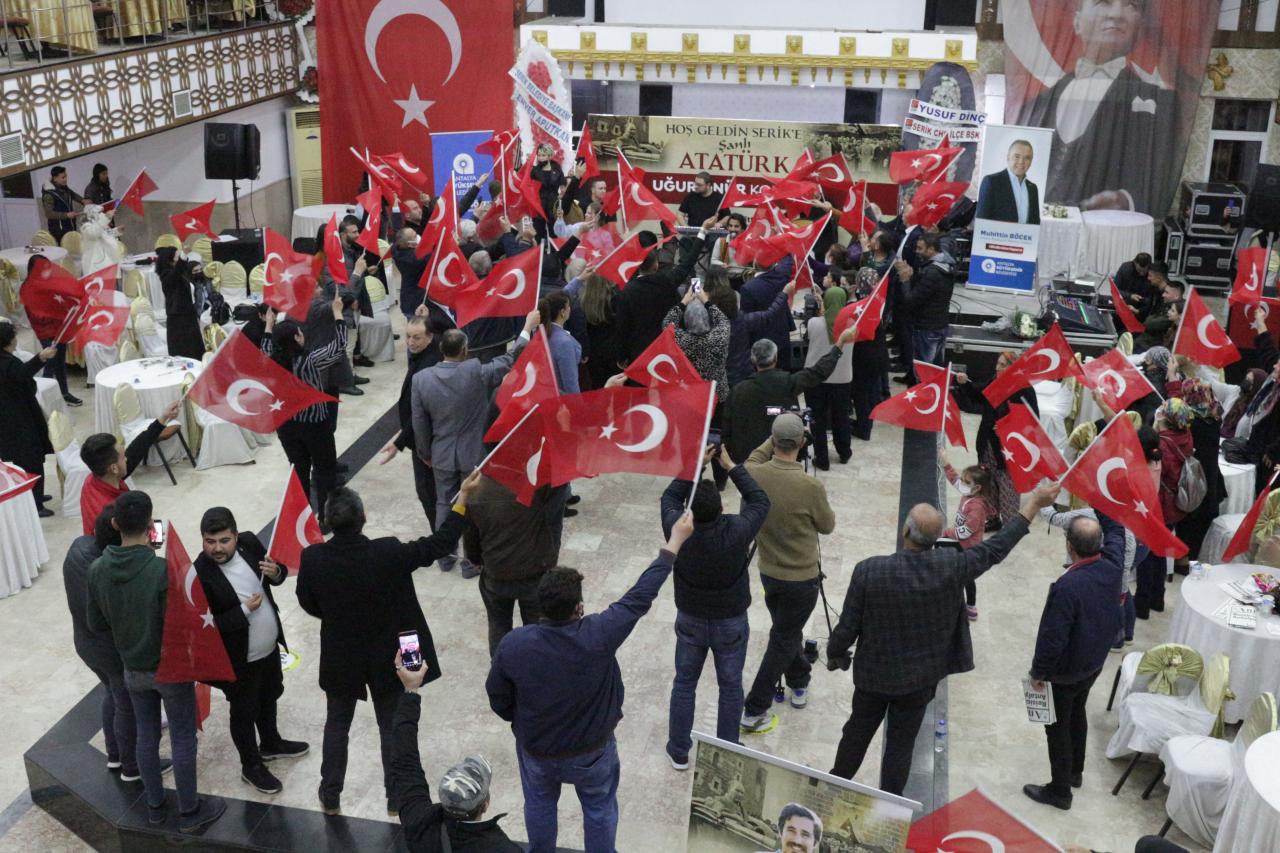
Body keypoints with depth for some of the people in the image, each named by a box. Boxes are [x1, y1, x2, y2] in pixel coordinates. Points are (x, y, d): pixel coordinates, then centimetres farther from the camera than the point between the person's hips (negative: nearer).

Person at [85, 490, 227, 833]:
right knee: (183, 739, 11)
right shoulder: (163, 570, -29)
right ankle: (189, 812, 24)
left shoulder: (97, 570, -12)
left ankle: (155, 806, 36)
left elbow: (95, 624, -1)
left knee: (146, 735, 21)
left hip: (133, 669, 5)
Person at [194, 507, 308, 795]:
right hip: (239, 659, -6)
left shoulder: (249, 543, -12)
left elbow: (277, 574, 5)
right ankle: (251, 766, 38)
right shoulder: (200, 575, -29)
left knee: (269, 698, 28)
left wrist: (276, 573, -18)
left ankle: (270, 744, 53)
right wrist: (245, 611, -27)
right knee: (244, 712, 16)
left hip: (270, 647, 6)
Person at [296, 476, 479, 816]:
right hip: (387, 658, -1)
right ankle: (396, 798, 32)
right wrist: (463, 496, -9)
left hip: (340, 659, 2)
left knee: (337, 725, 24)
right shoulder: (388, 554, -27)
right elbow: (440, 543, -16)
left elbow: (307, 603, -3)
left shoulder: (312, 558, -20)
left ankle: (330, 796, 37)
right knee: (392, 727, 18)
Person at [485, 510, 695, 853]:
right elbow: (641, 596, -24)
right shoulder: (598, 635, -33)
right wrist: (675, 541, -15)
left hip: (535, 747, 2)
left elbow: (498, 697, -11)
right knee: (600, 806, 25)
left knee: (539, 803, 29)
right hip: (592, 747, -1)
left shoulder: (512, 644, -28)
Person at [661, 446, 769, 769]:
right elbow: (760, 501, -11)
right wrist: (730, 466, -9)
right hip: (731, 623, -1)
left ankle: (678, 751, 31)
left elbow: (669, 497, -3)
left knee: (684, 682, 18)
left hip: (690, 620, 2)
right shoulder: (736, 532, -29)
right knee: (730, 686, 16)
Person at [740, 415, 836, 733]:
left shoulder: (754, 475, -14)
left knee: (787, 631, 26)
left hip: (768, 572, 5)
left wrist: (772, 441, 10)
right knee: (783, 639, 6)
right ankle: (754, 711, 8)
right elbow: (827, 526, -6)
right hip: (802, 577, -5)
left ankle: (798, 684, 43)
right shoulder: (810, 486, -25)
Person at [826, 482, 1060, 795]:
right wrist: (1033, 503, 2)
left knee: (858, 731, 22)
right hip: (919, 678, 0)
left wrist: (835, 655, 5)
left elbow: (847, 626, -17)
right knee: (901, 742, 16)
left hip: (874, 673, 0)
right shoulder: (951, 567, -22)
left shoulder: (869, 570, -26)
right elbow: (997, 547, -8)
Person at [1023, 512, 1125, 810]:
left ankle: (1060, 791, 26)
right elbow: (1115, 528, 5)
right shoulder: (1112, 566, -16)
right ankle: (1075, 772, 45)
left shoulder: (1067, 586, -35)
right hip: (1095, 662, 7)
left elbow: (1052, 638, -28)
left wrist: (1038, 672, -13)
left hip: (1065, 672, -7)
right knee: (1077, 714, 27)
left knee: (1058, 728, 11)